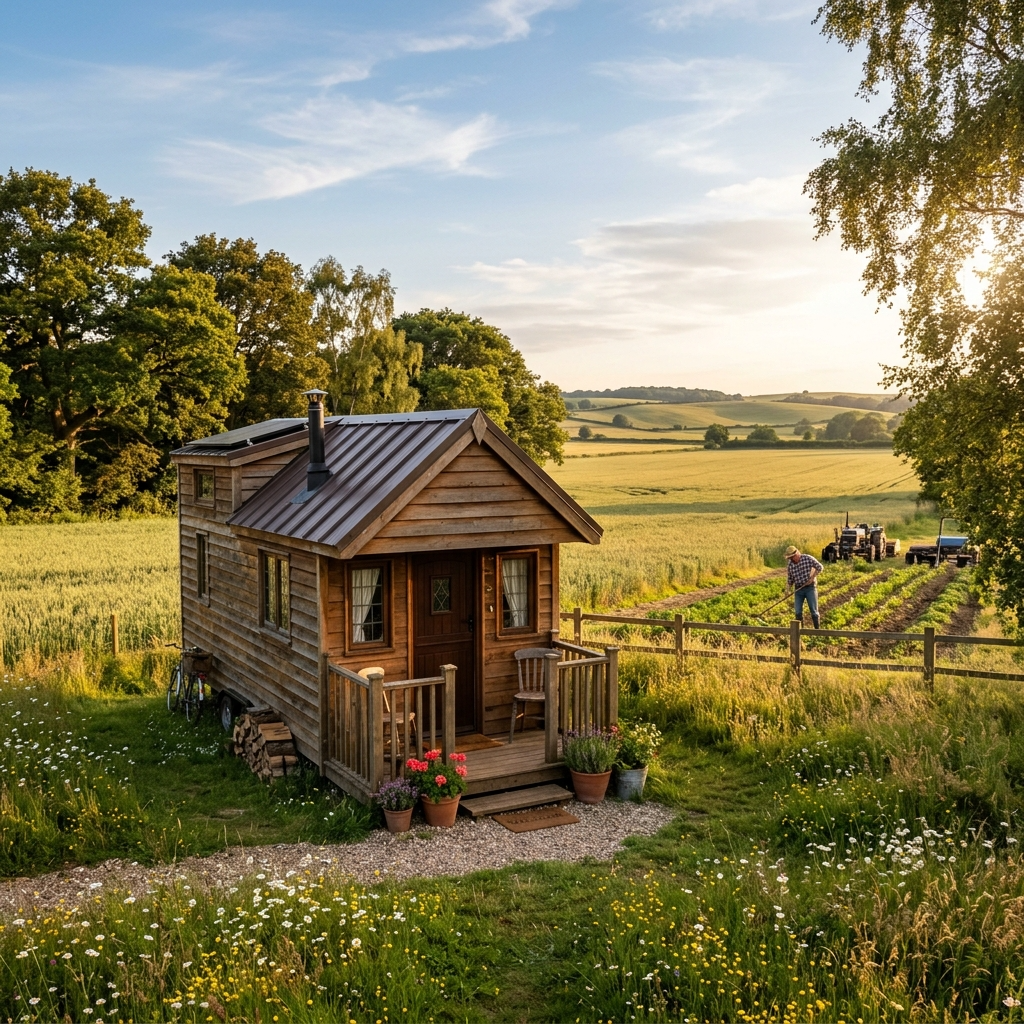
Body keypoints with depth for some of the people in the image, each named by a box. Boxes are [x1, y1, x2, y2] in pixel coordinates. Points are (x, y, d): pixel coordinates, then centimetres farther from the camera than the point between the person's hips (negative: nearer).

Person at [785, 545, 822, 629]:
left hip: (810, 588, -4)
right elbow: (790, 580, 10)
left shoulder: (808, 558, -8)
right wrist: (788, 589, -3)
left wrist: (812, 577, -12)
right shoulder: (790, 565, 4)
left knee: (813, 610, -2)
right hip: (798, 589, 4)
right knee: (797, 612, 0)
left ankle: (817, 629, 8)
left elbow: (819, 567, -5)